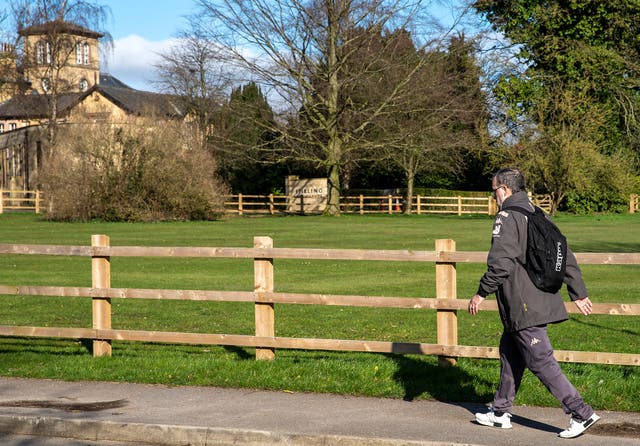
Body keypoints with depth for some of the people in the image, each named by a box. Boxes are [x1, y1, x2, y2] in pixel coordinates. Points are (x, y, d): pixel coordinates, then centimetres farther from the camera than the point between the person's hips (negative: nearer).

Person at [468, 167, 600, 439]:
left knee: (541, 361, -6)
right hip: (542, 301, 10)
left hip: (524, 308, -10)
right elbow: (565, 257, 16)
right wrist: (579, 294, 20)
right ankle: (500, 413, 27)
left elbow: (500, 263, -21)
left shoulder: (508, 218, -13)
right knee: (510, 354, 19)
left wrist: (481, 294, -11)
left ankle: (581, 413, -8)